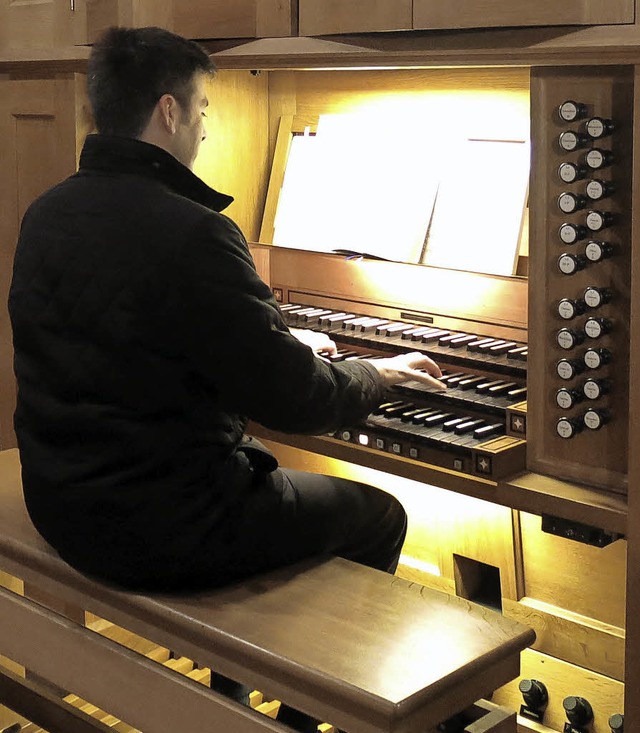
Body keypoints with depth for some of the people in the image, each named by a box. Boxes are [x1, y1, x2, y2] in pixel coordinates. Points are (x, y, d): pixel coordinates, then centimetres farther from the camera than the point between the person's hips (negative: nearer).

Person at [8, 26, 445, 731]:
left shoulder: (47, 214, 3)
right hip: (162, 532, -9)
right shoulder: (190, 234, -25)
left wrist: (284, 345, 24)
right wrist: (382, 371, 2)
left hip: (63, 506, 9)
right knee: (380, 517, 14)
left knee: (261, 472, 34)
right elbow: (297, 403, -19)